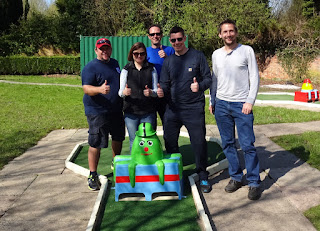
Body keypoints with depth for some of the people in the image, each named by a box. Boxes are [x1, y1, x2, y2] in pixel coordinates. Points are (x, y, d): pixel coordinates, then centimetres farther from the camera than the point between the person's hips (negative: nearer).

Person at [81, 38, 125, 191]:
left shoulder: (115, 63, 13)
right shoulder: (90, 67, -11)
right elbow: (86, 88, -22)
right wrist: (100, 89, -39)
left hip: (116, 110, 8)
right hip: (97, 112, -8)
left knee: (118, 137, 20)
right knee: (96, 144, -6)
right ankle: (92, 175, 6)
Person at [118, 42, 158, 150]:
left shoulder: (151, 69, 7)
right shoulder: (126, 70, 6)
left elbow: (156, 91, 5)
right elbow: (120, 92, 1)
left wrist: (151, 92, -18)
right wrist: (124, 92, -24)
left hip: (148, 112, 0)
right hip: (131, 112, 0)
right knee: (134, 141, 3)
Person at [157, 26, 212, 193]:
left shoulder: (197, 56, 0)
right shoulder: (168, 61, 10)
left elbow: (208, 78, -1)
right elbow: (165, 83, 11)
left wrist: (199, 86, -22)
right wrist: (161, 90, -13)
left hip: (194, 108, -3)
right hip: (173, 109, 4)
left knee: (199, 143, 0)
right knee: (169, 142, 9)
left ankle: (203, 177, 18)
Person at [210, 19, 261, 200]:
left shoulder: (247, 51, 1)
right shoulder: (216, 54, 12)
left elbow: (254, 77, -1)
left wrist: (250, 101, -9)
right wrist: (212, 101, 14)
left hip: (241, 104, -4)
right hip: (221, 104, 4)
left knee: (248, 145, -4)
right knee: (228, 144, 8)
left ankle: (254, 182, 7)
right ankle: (236, 177, 21)